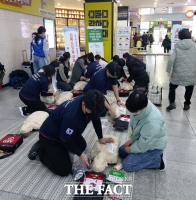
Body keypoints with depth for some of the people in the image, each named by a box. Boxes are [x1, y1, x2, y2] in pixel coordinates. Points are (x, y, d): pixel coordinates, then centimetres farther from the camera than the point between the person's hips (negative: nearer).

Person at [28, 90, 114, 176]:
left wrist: (100, 138, 8)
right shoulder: (72, 116, -41)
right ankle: (40, 150, 6)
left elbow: (96, 120, 3)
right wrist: (81, 154, -19)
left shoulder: (90, 103, -17)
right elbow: (66, 140, -26)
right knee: (64, 170, -9)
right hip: (49, 135, -8)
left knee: (82, 146, 23)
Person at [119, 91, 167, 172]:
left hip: (153, 146, -8)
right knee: (121, 151, 15)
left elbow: (143, 145, -27)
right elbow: (133, 125, 0)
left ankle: (158, 160, 3)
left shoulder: (152, 122, -42)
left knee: (127, 165, -9)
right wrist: (132, 139, -2)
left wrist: (130, 149, -10)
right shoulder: (141, 105, -20)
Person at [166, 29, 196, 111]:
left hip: (178, 73, 0)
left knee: (172, 87, 17)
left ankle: (172, 103, 7)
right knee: (189, 89, 19)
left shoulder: (177, 46, -4)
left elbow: (171, 59, -10)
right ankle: (187, 104, 26)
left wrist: (169, 70, -3)